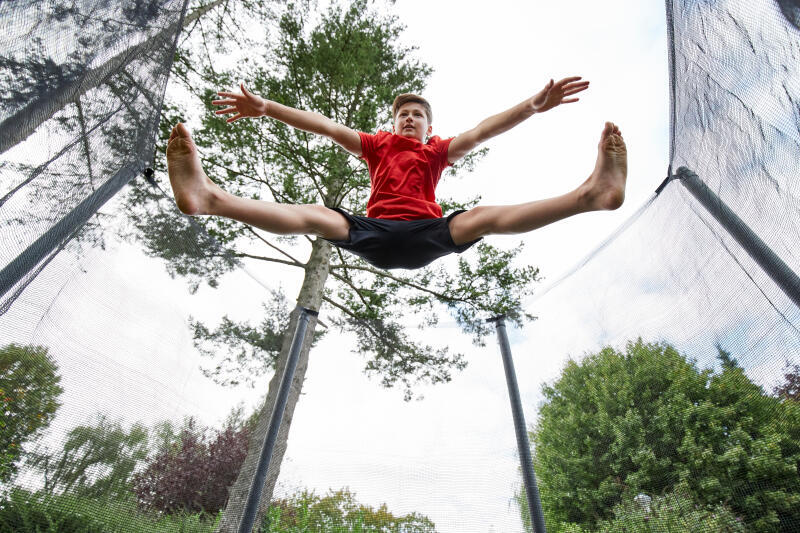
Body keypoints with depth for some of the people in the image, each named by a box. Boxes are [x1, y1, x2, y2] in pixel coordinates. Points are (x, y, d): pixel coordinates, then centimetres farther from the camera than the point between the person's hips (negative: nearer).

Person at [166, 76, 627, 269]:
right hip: (375, 234, 1)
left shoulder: (438, 151, 20)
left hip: (426, 235, 0)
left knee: (482, 217, -24)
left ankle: (590, 194, -37)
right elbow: (326, 126, 15)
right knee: (319, 217, -22)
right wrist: (265, 108, 11)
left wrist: (533, 106, -6)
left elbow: (480, 132, 7)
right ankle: (208, 197, -37)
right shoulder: (377, 145, 22)